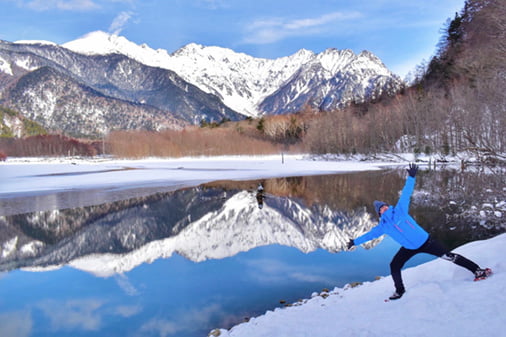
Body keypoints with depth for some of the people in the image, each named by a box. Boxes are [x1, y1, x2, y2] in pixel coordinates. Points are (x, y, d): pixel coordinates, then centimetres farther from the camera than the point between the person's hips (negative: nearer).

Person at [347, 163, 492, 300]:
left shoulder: (399, 210, -11)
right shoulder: (383, 226, -5)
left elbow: (405, 194, -14)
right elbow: (371, 234, 7)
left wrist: (411, 177, -19)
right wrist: (355, 242, 12)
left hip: (426, 241, -3)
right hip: (409, 248, 4)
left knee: (448, 256, -4)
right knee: (394, 266, 2)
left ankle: (477, 270, 10)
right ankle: (400, 290, 23)